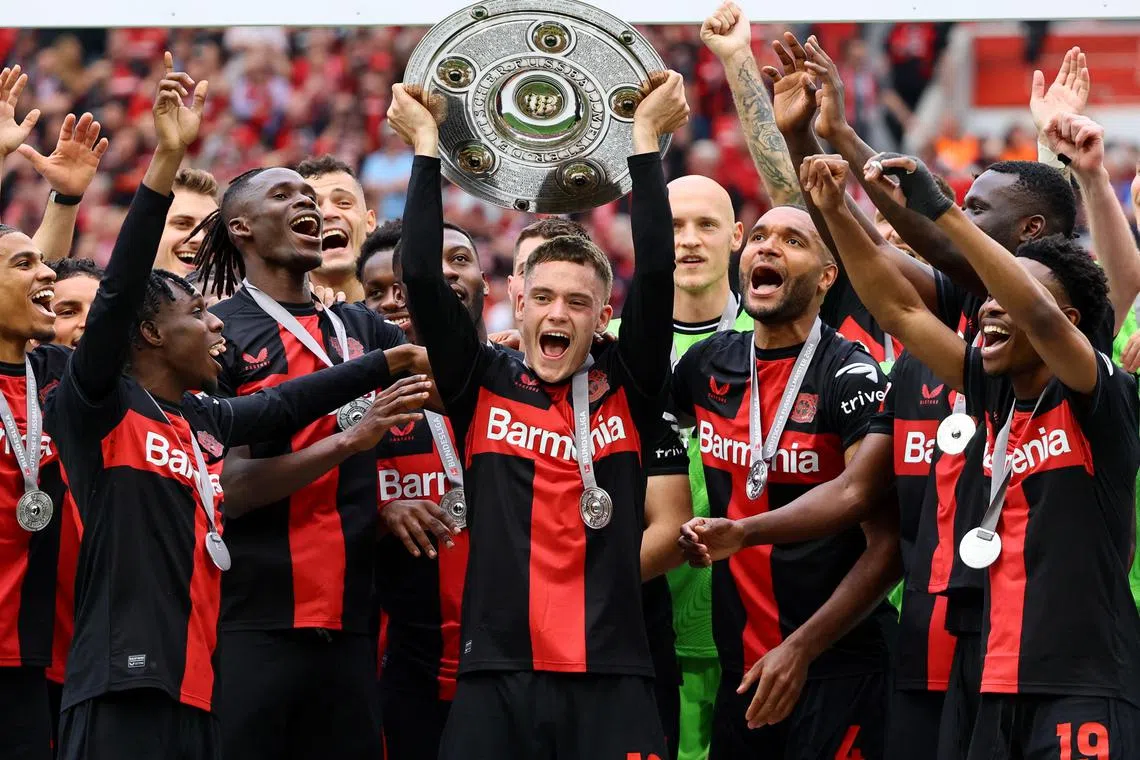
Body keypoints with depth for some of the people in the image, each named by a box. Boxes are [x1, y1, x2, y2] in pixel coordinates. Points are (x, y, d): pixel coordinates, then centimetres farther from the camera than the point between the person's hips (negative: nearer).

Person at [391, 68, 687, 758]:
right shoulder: (483, 386, 8)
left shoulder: (627, 390, 8)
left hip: (612, 680, 0)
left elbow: (656, 274, -2)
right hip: (496, 677, 0)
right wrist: (426, 146, 1)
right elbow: (423, 278, 0)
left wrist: (648, 138, 0)